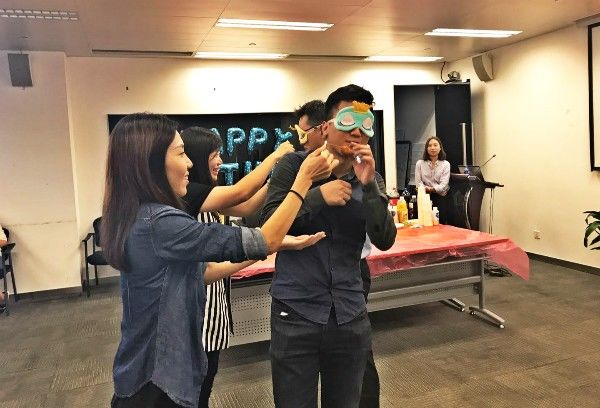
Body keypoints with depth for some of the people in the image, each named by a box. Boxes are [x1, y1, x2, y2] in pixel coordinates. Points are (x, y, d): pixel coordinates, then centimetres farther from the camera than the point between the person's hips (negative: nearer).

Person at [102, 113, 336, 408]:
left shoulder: (136, 217, 3)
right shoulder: (159, 223, -27)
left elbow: (196, 271, 8)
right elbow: (264, 242, -24)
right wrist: (304, 177, -17)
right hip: (160, 380, -9)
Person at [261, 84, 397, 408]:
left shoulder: (367, 178, 4)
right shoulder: (295, 165, -5)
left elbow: (385, 241, -6)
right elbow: (268, 226, -10)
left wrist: (368, 187, -18)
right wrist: (317, 196, -21)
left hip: (350, 315, 3)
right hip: (295, 313, -3)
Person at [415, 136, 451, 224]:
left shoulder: (445, 164, 4)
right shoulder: (420, 163, 8)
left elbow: (443, 184, -8)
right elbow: (418, 182, 0)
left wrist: (432, 189, -27)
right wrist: (425, 189, -22)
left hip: (440, 198, 0)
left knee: (441, 224, -15)